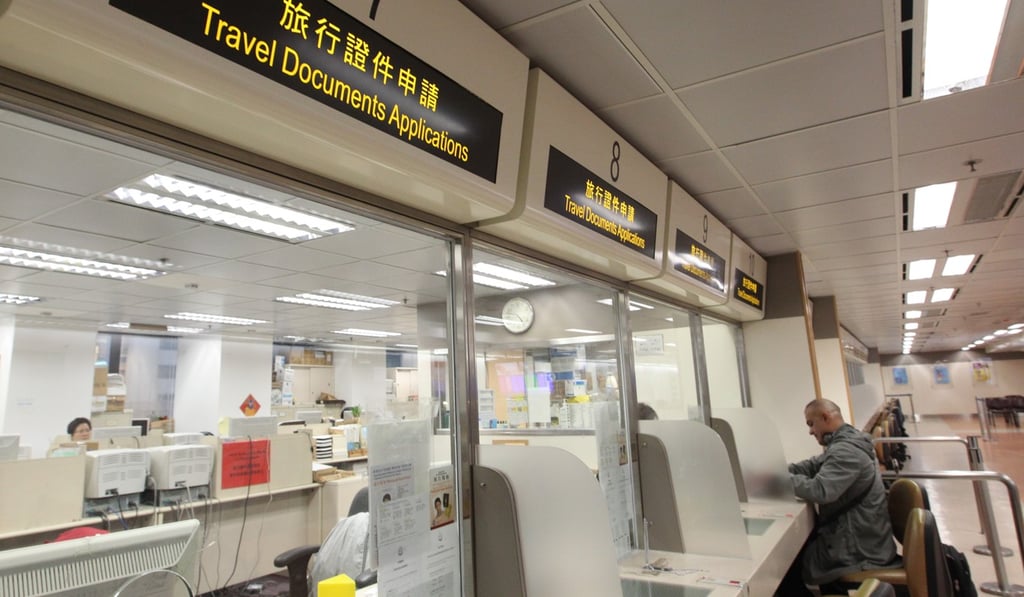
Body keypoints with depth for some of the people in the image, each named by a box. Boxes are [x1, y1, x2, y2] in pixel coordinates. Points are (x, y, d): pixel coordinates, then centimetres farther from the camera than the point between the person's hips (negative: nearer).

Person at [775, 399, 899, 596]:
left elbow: (819, 490, -36)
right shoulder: (845, 442, 10)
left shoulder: (846, 450, -24)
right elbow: (812, 466, 13)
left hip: (861, 549, -10)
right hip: (862, 537, 10)